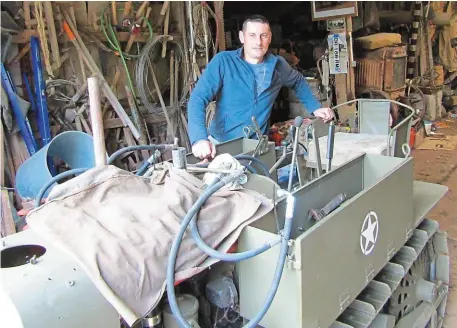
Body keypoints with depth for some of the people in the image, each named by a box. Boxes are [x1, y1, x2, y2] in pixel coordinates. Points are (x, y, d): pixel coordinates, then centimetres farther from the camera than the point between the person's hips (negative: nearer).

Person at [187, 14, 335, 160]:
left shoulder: (278, 65, 2)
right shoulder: (223, 61, -11)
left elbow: (299, 82, 23)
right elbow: (198, 99, -20)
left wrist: (315, 108, 12)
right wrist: (199, 138, -36)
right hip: (220, 143, -3)